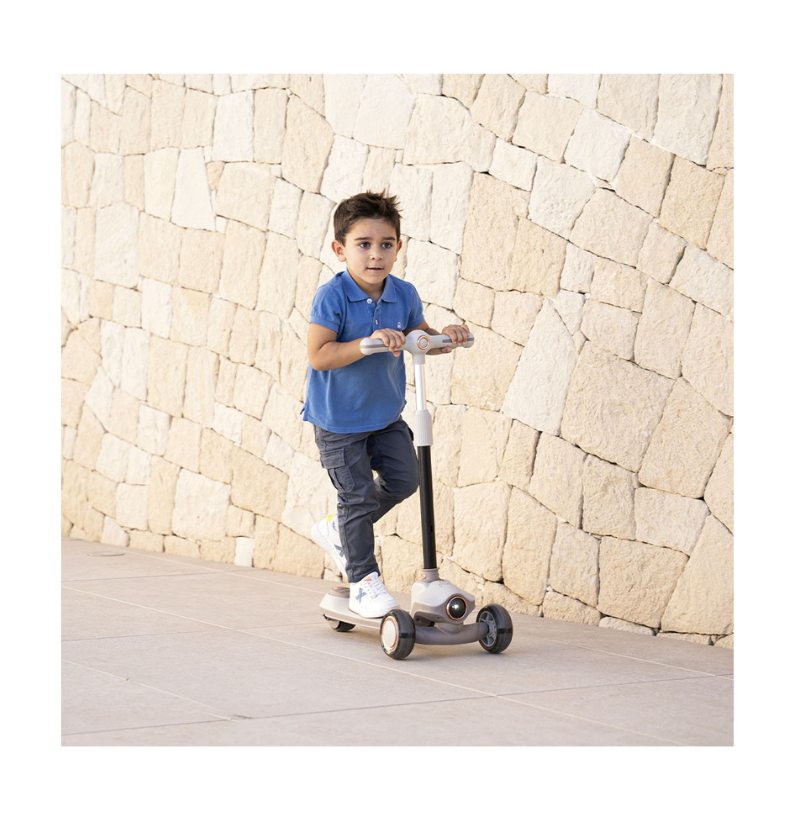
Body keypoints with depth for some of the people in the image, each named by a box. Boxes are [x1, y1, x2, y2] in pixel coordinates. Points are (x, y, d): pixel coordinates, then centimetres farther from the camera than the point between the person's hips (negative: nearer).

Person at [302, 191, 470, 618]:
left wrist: (445, 337, -9)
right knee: (357, 495, -2)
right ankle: (363, 581, 13)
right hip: (338, 419, -6)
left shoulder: (403, 295, -4)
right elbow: (318, 355, -28)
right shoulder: (332, 296, -21)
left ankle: (338, 529, 27)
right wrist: (369, 343, -38)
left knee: (403, 477, 5)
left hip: (386, 414, 6)